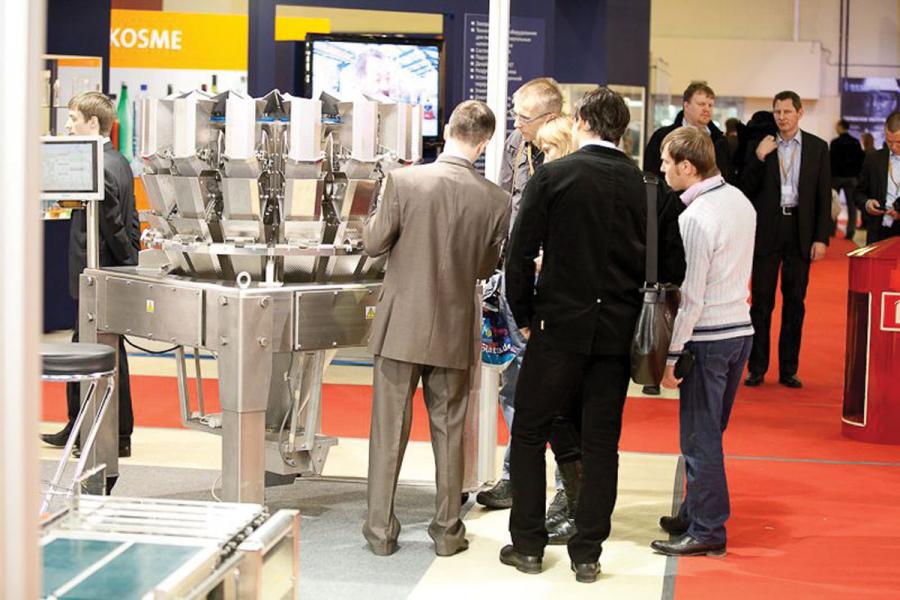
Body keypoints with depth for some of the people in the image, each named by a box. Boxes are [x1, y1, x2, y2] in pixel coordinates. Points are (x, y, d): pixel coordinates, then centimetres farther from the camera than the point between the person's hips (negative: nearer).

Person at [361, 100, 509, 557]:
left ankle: (381, 529, 15)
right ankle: (448, 530, 22)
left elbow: (374, 244, -7)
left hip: (401, 325, -1)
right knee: (449, 430, 14)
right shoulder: (495, 201, -8)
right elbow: (487, 267, 4)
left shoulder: (404, 181, -14)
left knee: (389, 428, 9)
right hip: (454, 330, 1)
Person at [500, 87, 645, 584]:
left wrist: (524, 317, 5)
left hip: (561, 325, -3)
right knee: (601, 442, 10)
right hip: (617, 330, 3)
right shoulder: (641, 184, 2)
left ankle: (527, 544, 13)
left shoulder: (552, 176, -7)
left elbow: (520, 253, -7)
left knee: (529, 433, 10)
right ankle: (587, 554, 14)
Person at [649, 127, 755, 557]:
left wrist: (671, 355, -14)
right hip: (741, 328, 9)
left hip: (708, 337, -9)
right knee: (710, 432, 18)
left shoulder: (695, 217, -18)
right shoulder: (740, 200, 8)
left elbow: (690, 296, -19)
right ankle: (696, 513, 29)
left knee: (700, 437, 0)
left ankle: (706, 531, 7)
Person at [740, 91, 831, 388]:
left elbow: (824, 196, 4)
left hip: (800, 232, 1)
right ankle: (757, 368, 8)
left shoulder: (818, 147, 5)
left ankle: (788, 369, 14)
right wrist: (758, 157, -13)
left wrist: (821, 238, -3)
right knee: (761, 302, 2)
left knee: (794, 303, 6)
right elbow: (746, 190, 0)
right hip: (767, 231, -1)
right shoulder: (761, 145, 2)